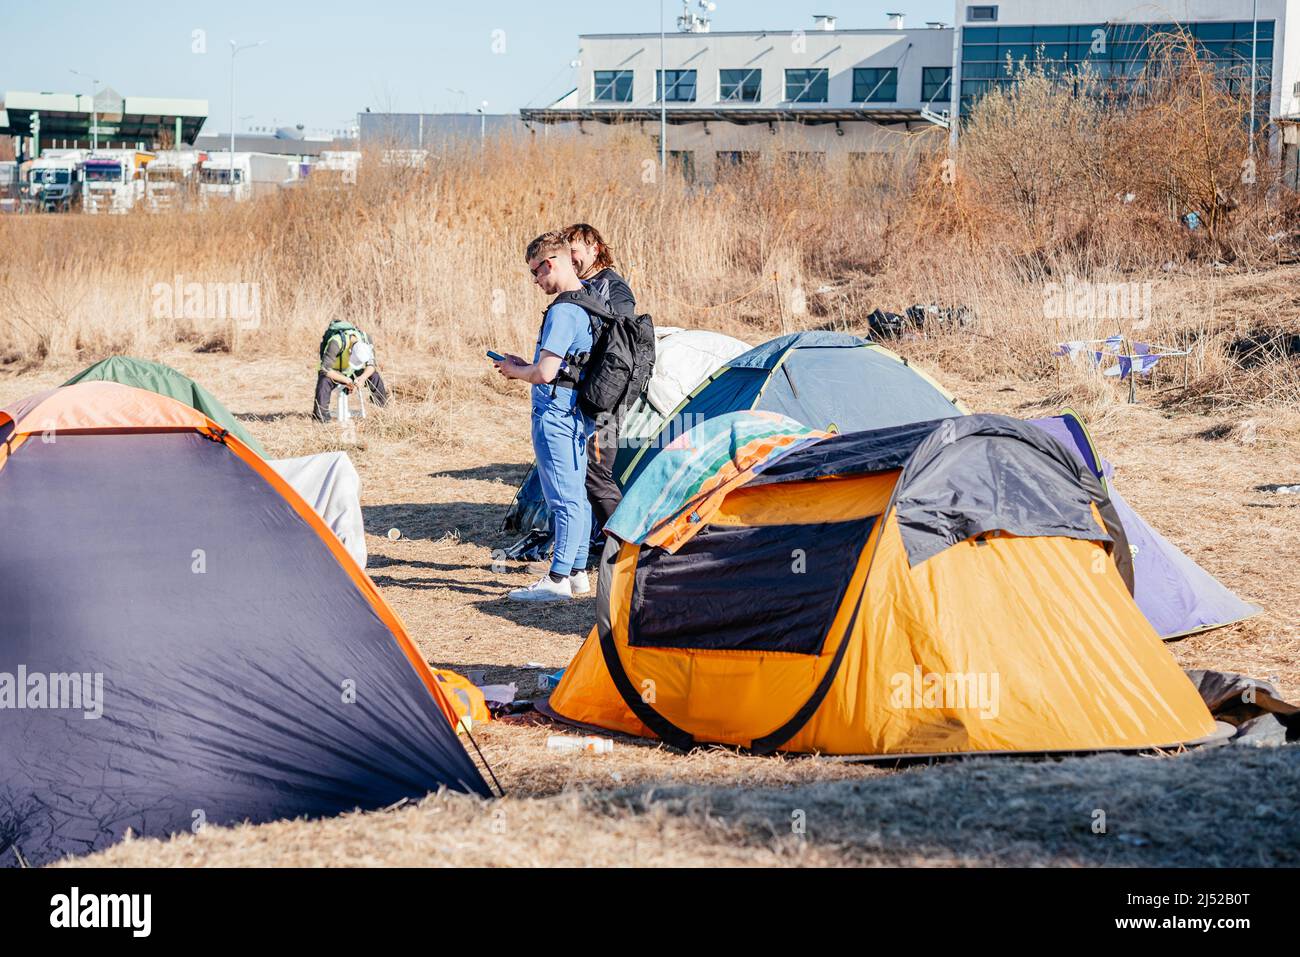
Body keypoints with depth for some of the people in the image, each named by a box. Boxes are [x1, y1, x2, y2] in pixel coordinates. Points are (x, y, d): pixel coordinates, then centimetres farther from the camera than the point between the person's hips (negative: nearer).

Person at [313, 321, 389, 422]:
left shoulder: (366, 339, -24)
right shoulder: (336, 342, -39)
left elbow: (371, 365, -13)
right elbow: (325, 369, -35)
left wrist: (362, 378, -33)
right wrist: (347, 381, -35)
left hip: (351, 372, 4)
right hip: (333, 373, -4)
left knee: (374, 375, -14)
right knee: (324, 381, -36)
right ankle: (320, 417, -30)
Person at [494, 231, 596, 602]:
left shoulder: (563, 312, -20)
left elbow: (544, 374, -22)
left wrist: (516, 370, -2)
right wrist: (525, 366, 17)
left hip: (556, 414, -10)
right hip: (581, 413, 10)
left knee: (564, 499, -7)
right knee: (579, 495, 13)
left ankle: (558, 580, -5)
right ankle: (577, 572, 20)